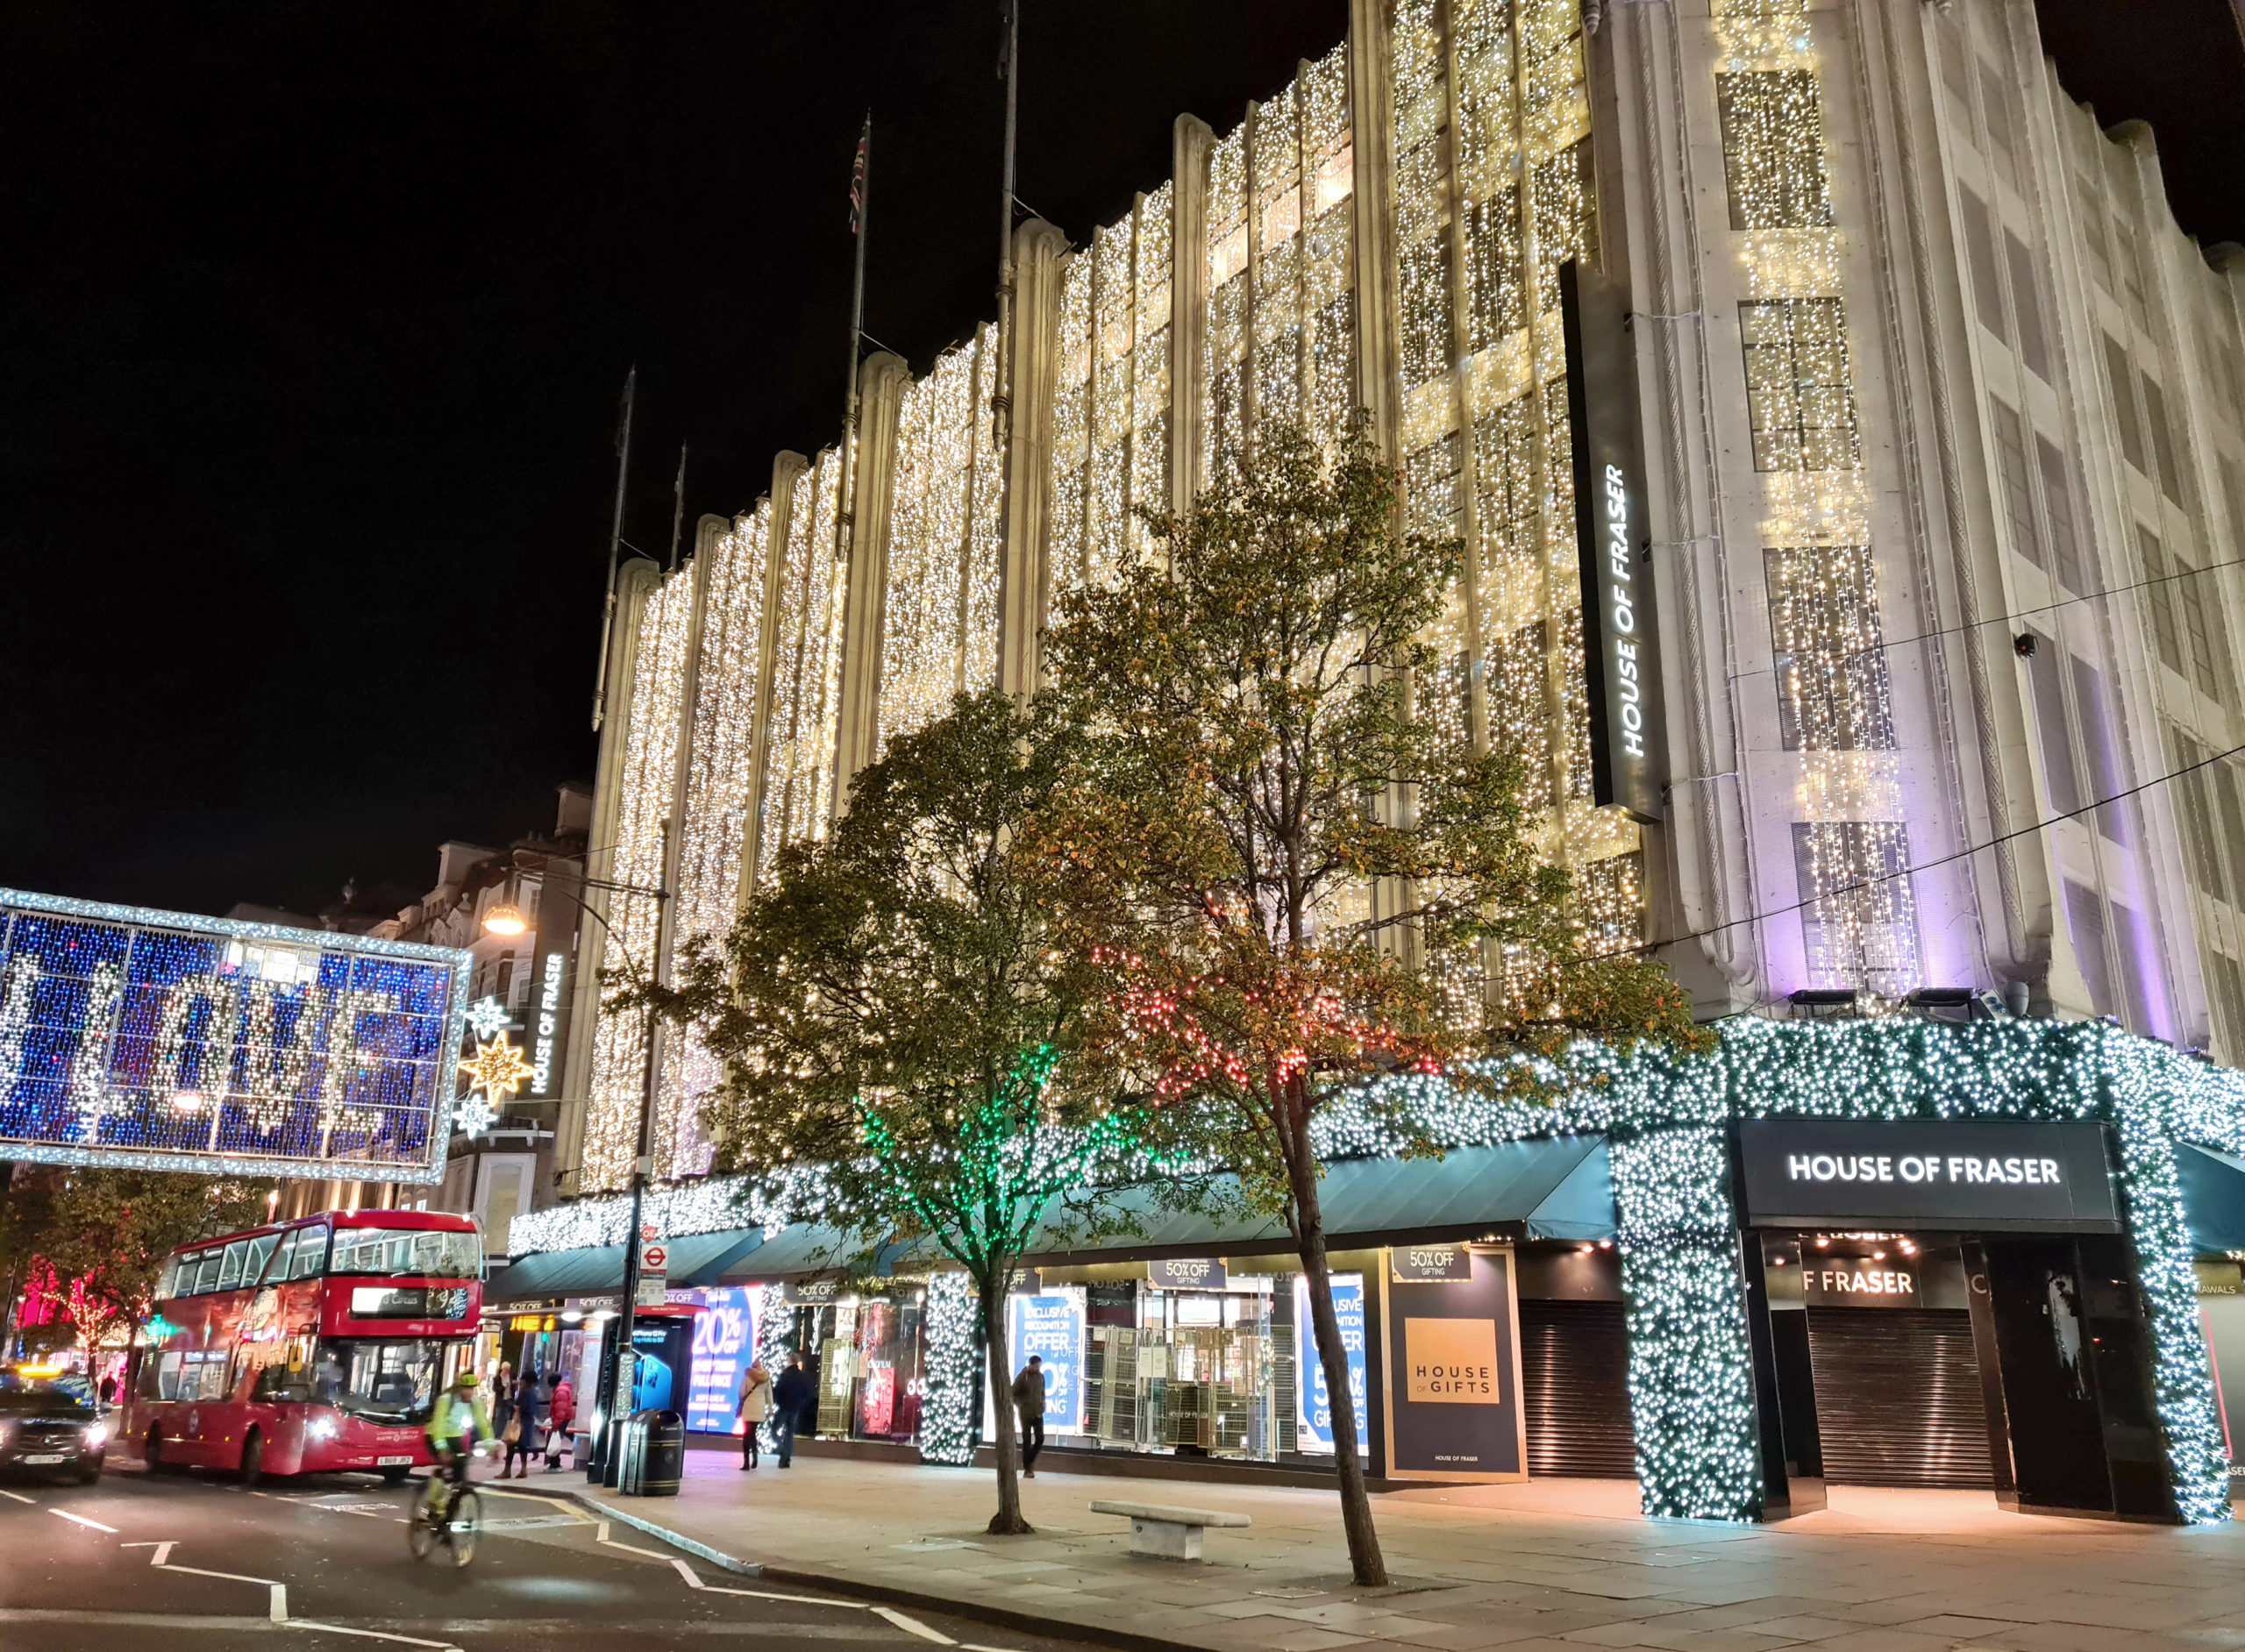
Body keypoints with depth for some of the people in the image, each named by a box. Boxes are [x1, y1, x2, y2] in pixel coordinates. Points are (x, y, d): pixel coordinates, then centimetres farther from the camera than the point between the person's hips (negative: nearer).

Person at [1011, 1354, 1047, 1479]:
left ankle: (1030, 1462, 17)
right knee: (1027, 1441, -1)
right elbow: (1012, 1393, -6)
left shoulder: (1041, 1377, 6)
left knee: (1040, 1439, -2)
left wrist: (1042, 1406, 6)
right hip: (1026, 1413, -4)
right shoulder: (1023, 1377, -9)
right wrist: (1020, 1405, -9)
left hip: (1038, 1413, 4)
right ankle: (1027, 1470, 4)